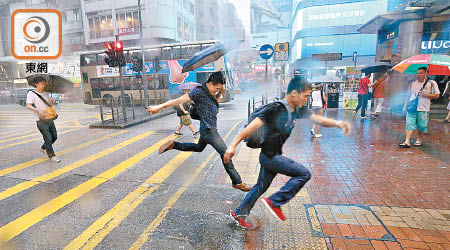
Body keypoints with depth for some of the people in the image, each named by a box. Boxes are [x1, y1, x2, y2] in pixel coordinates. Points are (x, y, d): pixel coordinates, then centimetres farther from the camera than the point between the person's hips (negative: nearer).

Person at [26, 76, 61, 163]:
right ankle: (51, 155, 7)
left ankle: (43, 148, 36)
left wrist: (51, 101, 0)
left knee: (54, 137, 12)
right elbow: (28, 106, -17)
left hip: (49, 119, 7)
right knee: (48, 138, -6)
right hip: (41, 120, -6)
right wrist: (38, 110, -33)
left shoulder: (46, 94, 15)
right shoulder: (31, 94, -5)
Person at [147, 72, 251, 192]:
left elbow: (213, 102, 29)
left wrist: (220, 93, 10)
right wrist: (159, 107, -17)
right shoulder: (199, 91, -16)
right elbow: (180, 100, -18)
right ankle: (237, 182, 2)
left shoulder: (208, 92, 10)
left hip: (210, 129, 10)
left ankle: (173, 145, 30)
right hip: (208, 130, -10)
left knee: (198, 148, 30)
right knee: (225, 153, -7)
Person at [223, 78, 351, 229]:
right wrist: (233, 145, -29)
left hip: (275, 156, 9)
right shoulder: (275, 109, -21)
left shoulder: (297, 110, 4)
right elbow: (251, 127, -25)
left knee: (261, 187, 18)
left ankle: (238, 213, 35)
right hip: (269, 156, -9)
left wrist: (337, 123, -17)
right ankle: (274, 202, 4)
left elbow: (318, 119, 2)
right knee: (304, 174, -5)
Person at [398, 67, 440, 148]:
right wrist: (405, 106, 15)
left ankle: (419, 140, 22)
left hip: (423, 109, -2)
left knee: (421, 126, 4)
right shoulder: (412, 84, 13)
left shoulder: (431, 83, 3)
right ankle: (407, 142, -9)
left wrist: (426, 95, -13)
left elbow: (437, 95, 1)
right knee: (409, 124, -6)